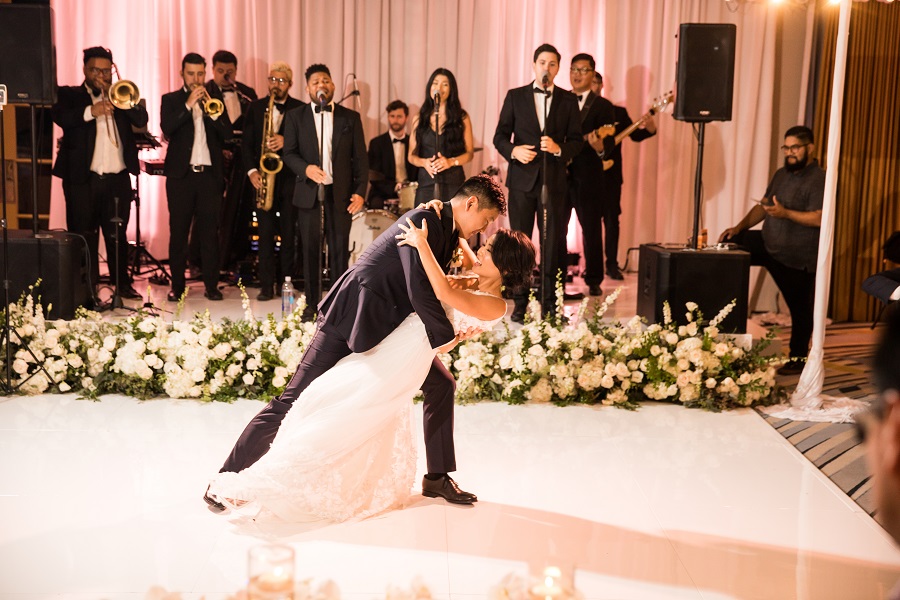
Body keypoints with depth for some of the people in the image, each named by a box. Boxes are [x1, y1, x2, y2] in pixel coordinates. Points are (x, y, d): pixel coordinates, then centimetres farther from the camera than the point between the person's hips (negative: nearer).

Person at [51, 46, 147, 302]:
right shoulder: (69, 95, 7)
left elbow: (141, 119, 0)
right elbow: (59, 117, -13)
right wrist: (90, 111, -25)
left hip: (118, 179, 2)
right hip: (82, 178, -2)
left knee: (117, 235, 10)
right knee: (84, 237, 1)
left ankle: (123, 283, 19)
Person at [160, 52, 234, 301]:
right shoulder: (170, 100, 7)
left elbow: (227, 133, 2)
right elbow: (167, 129, -10)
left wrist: (211, 111, -13)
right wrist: (189, 104, -15)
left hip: (210, 175, 1)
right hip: (180, 175, -1)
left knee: (210, 232, 1)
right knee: (178, 232, 1)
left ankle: (211, 285, 8)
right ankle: (177, 286, 9)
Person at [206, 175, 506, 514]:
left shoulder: (450, 231, 10)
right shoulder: (424, 221, -19)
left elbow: (434, 287, 19)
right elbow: (420, 291, -26)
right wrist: (446, 336, -13)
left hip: (389, 327, 9)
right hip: (350, 320, -9)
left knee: (441, 385, 6)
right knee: (295, 400, -7)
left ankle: (437, 477, 18)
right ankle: (226, 479, 4)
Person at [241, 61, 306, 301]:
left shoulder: (301, 109, 4)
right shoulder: (255, 108, 11)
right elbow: (246, 143, 8)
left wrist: (286, 142, -19)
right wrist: (251, 171, -5)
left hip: (290, 177, -1)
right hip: (263, 177, 1)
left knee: (289, 234, 1)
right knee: (265, 232, 0)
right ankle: (266, 286, 4)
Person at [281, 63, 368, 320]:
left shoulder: (350, 117, 8)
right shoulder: (295, 116, 8)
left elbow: (360, 158, 5)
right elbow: (289, 153, 5)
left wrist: (360, 191, -4)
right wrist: (306, 168, -16)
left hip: (340, 194, 0)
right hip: (308, 193, 0)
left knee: (340, 250, 0)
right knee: (310, 250, 4)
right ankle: (311, 303, 11)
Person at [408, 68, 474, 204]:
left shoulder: (462, 118, 8)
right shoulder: (419, 120, 12)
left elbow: (470, 153, 8)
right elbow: (412, 155, 13)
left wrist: (451, 162, -11)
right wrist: (424, 162, -9)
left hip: (454, 184, -1)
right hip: (426, 184, 1)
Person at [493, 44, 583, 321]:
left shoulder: (568, 100, 6)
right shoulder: (515, 96, 5)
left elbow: (576, 140, 4)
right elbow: (500, 136, 4)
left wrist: (559, 148, -16)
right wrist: (513, 151, -15)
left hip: (554, 180, 0)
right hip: (522, 179, 0)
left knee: (553, 243, 2)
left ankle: (550, 303, 10)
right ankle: (520, 303, 12)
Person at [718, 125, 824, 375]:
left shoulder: (819, 180, -13)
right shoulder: (781, 174, 13)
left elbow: (819, 218, -24)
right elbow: (762, 206, 16)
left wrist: (785, 213, -31)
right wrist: (739, 228, 3)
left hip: (797, 256, -8)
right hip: (768, 243, 8)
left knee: (800, 307, 1)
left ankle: (798, 359, 16)